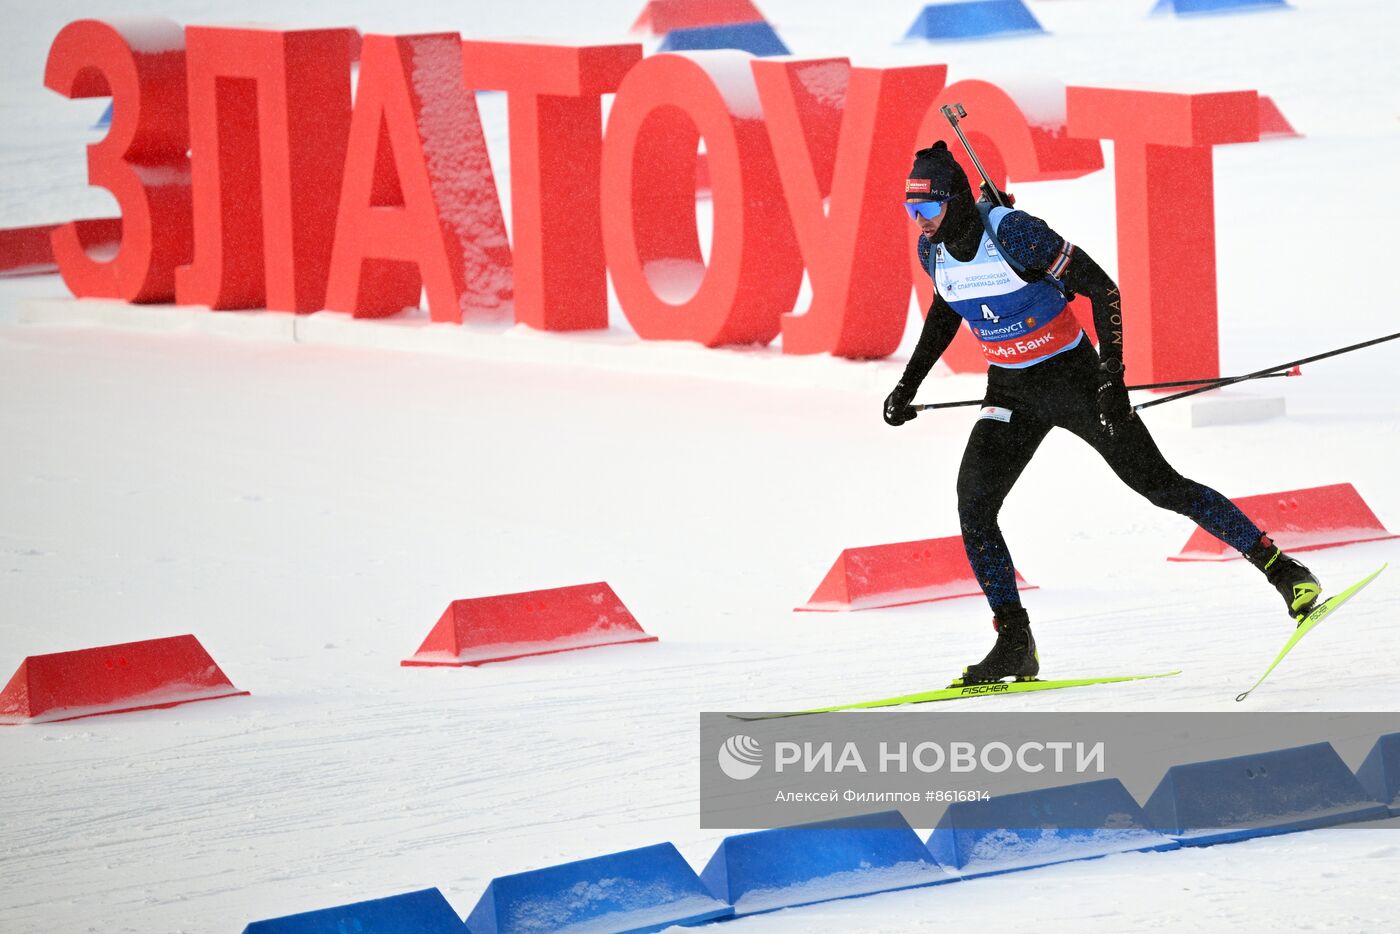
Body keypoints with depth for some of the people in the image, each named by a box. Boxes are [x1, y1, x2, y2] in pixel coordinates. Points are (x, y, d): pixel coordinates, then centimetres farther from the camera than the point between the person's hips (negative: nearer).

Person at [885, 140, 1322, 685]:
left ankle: (1280, 568, 8)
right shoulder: (934, 250, -5)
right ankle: (1014, 646, -5)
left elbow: (1101, 288, -20)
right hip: (1011, 393, 6)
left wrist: (1112, 374, -25)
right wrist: (908, 385, 16)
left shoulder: (1014, 234, -25)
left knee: (1158, 485, -3)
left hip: (1072, 377, -6)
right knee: (973, 506, -11)